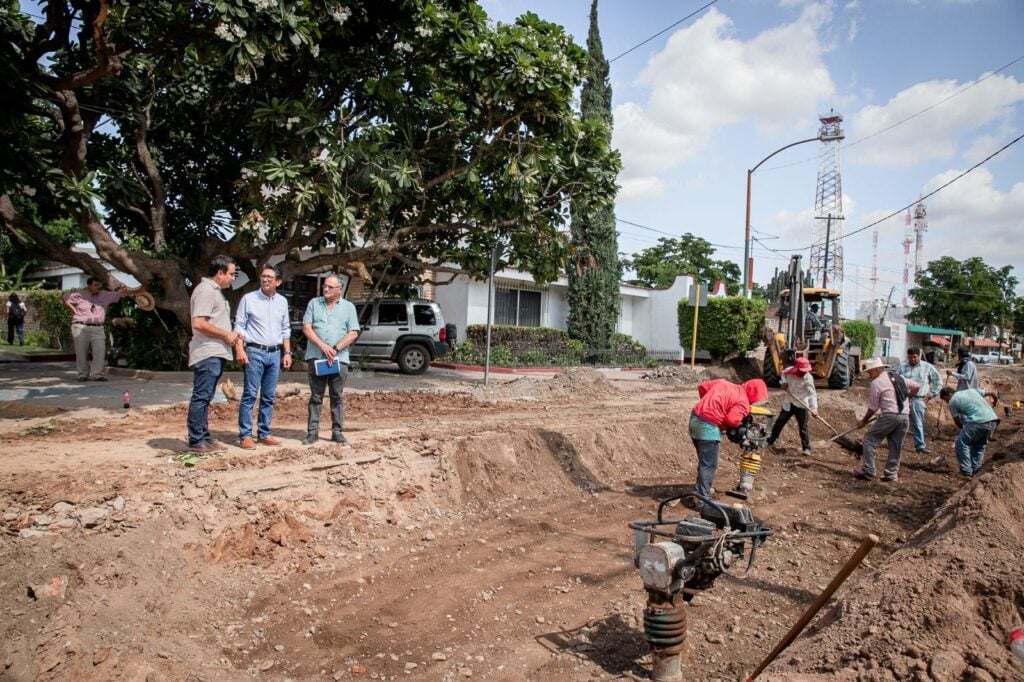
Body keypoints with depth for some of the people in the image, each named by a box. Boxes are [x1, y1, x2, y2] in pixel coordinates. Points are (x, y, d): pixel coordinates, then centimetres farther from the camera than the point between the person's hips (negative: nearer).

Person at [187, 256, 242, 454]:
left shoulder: (214, 290, 19)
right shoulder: (206, 290, -12)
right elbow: (199, 323, -22)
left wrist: (230, 336, 11)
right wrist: (226, 334, -14)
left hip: (215, 354, 10)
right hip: (207, 354, -10)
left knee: (205, 399, 13)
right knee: (201, 398, -6)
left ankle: (204, 438, 19)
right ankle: (196, 442, -2)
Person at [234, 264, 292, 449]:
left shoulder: (282, 302, 11)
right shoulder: (248, 299, -1)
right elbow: (239, 326, -3)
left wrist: (287, 353, 11)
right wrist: (240, 350, -12)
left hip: (275, 353, 4)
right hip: (254, 352, -4)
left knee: (269, 396, 8)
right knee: (250, 394, -6)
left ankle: (264, 434, 15)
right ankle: (245, 435, -2)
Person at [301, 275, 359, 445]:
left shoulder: (348, 307, 7)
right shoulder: (314, 303, 9)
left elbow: (353, 333, -1)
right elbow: (306, 328, 1)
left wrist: (335, 348, -13)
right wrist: (322, 346, -12)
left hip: (339, 359, -1)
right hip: (315, 357, 1)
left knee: (337, 397, 5)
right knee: (315, 397, 5)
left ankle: (337, 432, 10)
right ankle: (312, 431, 10)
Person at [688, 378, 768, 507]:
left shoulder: (723, 382, 15)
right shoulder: (743, 403, -6)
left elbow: (702, 387, 17)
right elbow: (731, 420, -19)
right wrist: (739, 423, 3)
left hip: (695, 418, 9)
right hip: (707, 426, -9)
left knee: (704, 461, 23)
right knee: (709, 465, 1)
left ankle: (699, 489, 33)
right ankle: (703, 499, 3)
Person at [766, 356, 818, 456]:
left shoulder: (808, 378, -21)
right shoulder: (789, 371, -11)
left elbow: (812, 394, -25)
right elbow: (783, 374, 15)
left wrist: (814, 408, -35)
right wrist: (783, 382, -5)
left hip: (801, 405, -4)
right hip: (788, 403, 4)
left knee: (803, 427, -1)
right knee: (779, 423, 13)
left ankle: (806, 448, 10)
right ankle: (770, 441, 27)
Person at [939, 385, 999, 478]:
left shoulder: (952, 401, 6)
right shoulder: (971, 390, 25)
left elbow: (958, 423, 11)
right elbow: (992, 393, 33)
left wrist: (964, 429, 31)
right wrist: (995, 401, 54)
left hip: (978, 422, -7)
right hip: (993, 420, 7)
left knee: (961, 443, 6)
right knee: (980, 445, 24)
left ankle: (966, 472, 5)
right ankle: (974, 471, 26)